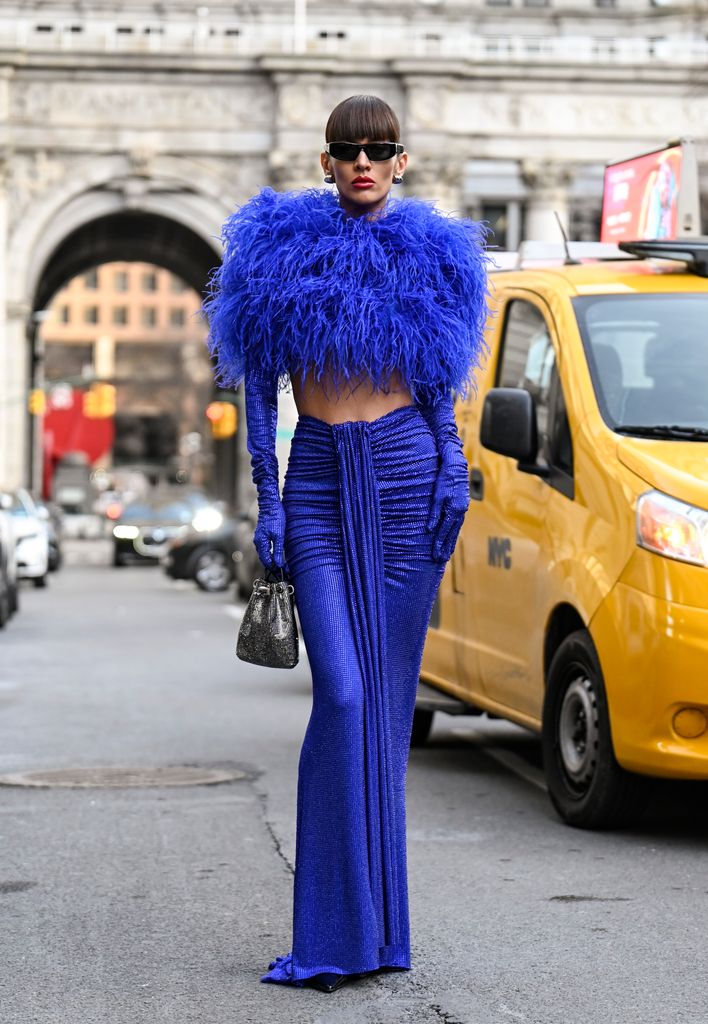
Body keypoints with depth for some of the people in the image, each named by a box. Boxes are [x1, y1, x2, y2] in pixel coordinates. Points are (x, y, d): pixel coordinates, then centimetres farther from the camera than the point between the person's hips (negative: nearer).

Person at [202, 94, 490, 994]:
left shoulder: (427, 254, 9)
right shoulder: (284, 248, 4)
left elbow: (436, 383, 14)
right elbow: (259, 381, 5)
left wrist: (452, 470, -1)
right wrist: (267, 501, -1)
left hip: (408, 474, 1)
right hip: (320, 480, -1)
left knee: (388, 699, 2)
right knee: (343, 693, -13)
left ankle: (378, 924, 11)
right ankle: (338, 930, -8)